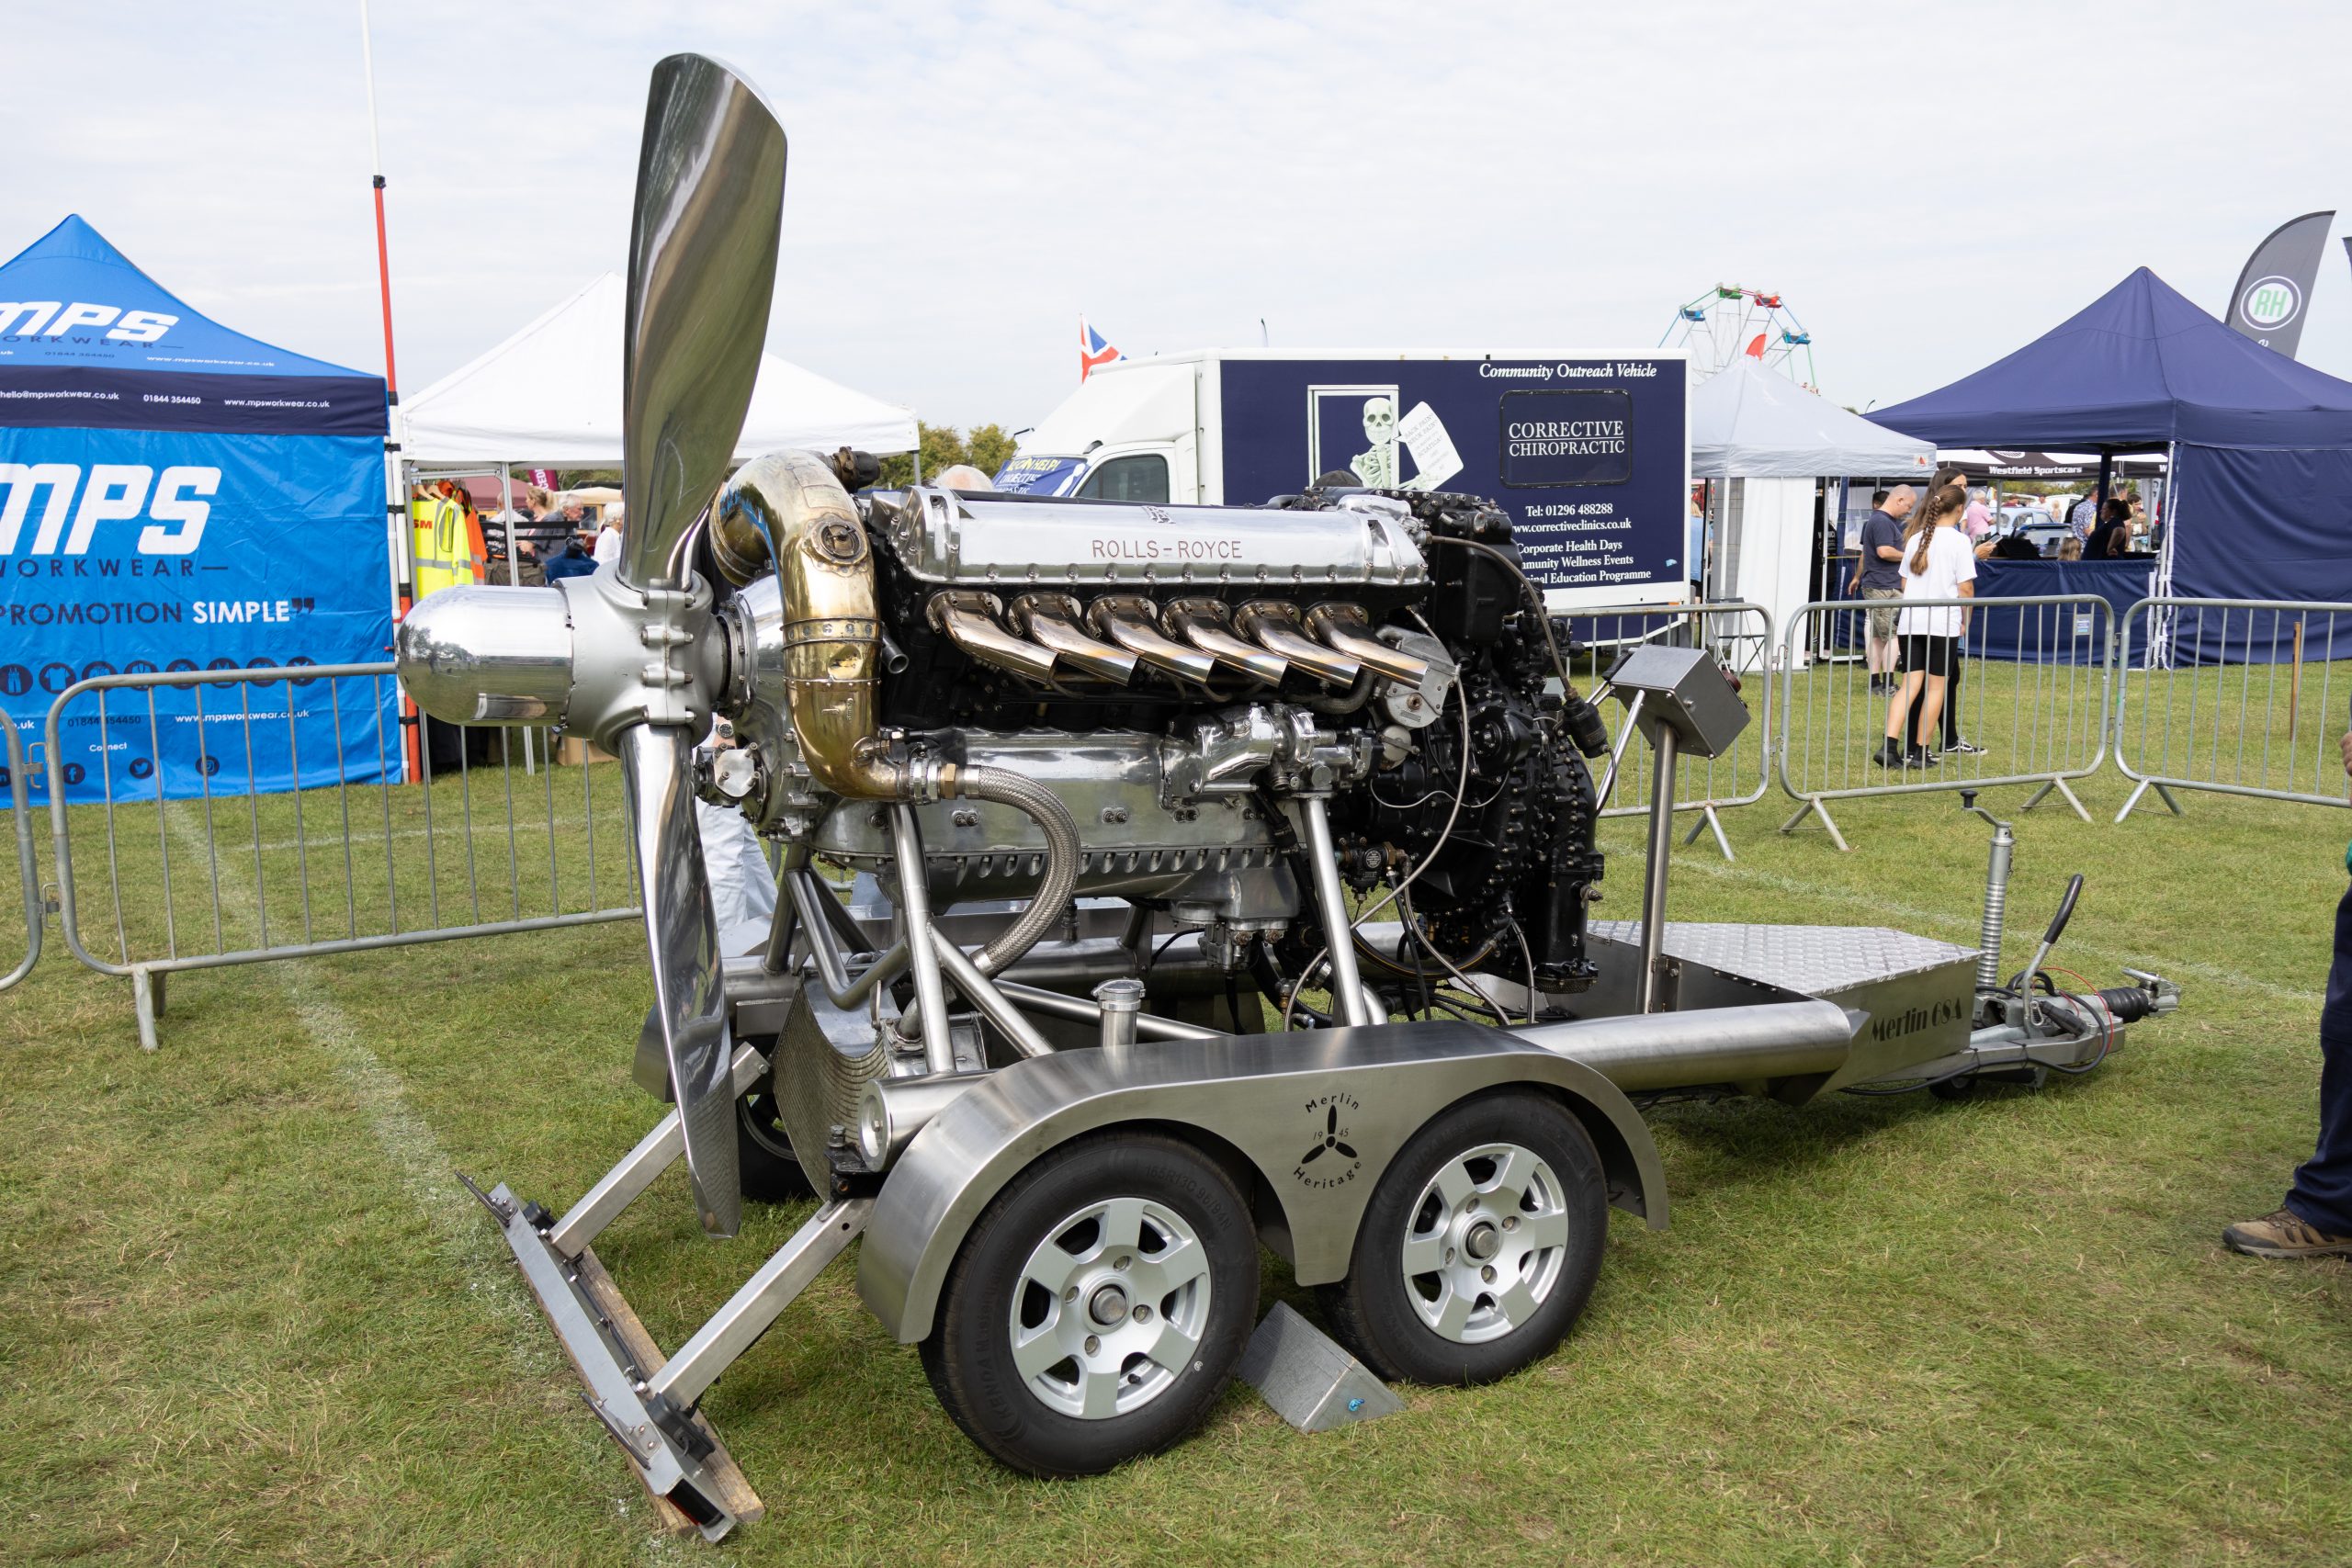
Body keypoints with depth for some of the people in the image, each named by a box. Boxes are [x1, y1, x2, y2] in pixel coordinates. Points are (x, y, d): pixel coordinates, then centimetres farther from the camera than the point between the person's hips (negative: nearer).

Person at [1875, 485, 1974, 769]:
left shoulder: (1916, 539, 10)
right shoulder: (1958, 540, -7)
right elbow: (1965, 588, -8)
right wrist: (1965, 620, 4)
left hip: (1910, 621, 5)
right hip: (1944, 623, -5)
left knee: (1909, 685, 4)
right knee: (1936, 687, 5)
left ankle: (1890, 746, -10)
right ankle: (1920, 751, 7)